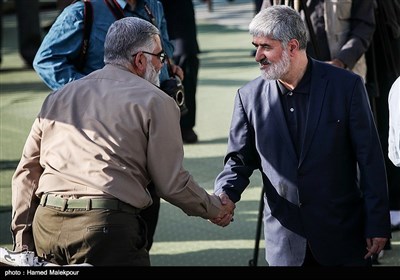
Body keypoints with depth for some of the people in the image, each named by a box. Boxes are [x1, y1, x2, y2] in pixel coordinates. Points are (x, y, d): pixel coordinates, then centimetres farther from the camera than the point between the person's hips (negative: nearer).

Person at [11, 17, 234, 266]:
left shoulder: (58, 97, 20)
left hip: (45, 224, 6)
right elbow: (171, 183, 2)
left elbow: (27, 171, 18)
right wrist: (215, 209, 20)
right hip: (107, 226, -6)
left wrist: (22, 239, 21)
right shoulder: (155, 102, 5)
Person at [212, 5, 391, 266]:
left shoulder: (346, 86, -7)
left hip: (344, 235, -2)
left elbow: (370, 159, -5)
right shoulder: (250, 96, 0)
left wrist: (378, 224, -5)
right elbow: (240, 159, 8)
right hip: (284, 242, 2)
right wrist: (225, 193, -14)